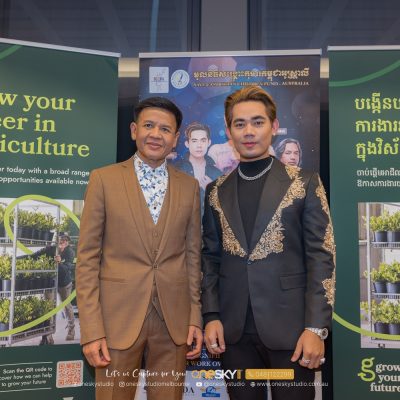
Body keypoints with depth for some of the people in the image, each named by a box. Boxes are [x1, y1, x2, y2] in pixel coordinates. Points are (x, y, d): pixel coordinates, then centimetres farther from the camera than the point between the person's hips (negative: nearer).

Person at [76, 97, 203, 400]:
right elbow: (87, 259, -3)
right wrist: (91, 330, -8)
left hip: (174, 320, 2)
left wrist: (195, 317, 6)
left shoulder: (189, 186, 6)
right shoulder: (104, 179, -2)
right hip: (118, 318, -2)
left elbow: (193, 255, 10)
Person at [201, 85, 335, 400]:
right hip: (234, 330, 3)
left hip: (290, 327, -2)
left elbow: (321, 257, -6)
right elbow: (210, 257, 9)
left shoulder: (305, 183, -2)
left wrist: (316, 327, -11)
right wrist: (211, 316, 1)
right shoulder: (217, 191, 7)